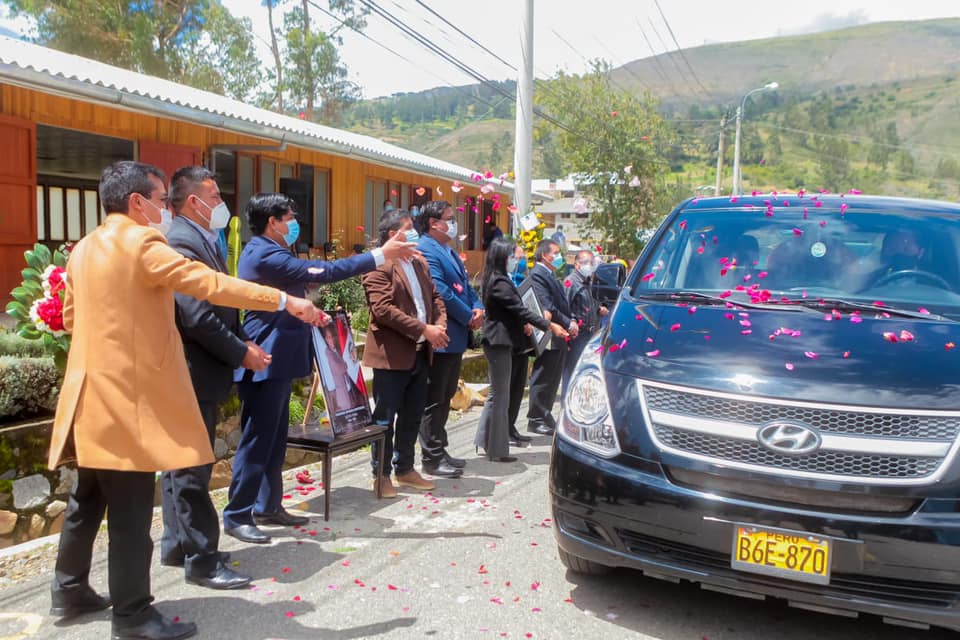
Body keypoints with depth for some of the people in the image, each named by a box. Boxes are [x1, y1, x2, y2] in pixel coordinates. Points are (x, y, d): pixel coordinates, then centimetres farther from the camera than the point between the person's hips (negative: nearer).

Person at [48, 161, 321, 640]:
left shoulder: (84, 249, 13)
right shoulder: (139, 241, -14)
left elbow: (71, 317, 21)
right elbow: (210, 284, -24)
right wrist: (285, 301, -23)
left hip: (94, 394, 10)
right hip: (127, 397, -10)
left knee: (89, 499, 21)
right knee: (130, 511, -1)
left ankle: (69, 590, 34)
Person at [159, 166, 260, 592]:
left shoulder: (202, 240, 14)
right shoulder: (183, 242, -18)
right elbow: (197, 317, -26)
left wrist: (243, 342, 3)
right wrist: (242, 353, -16)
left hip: (198, 372, 11)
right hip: (192, 375, -11)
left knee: (184, 464, 18)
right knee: (191, 469, -1)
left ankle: (177, 546, 31)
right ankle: (201, 561, 9)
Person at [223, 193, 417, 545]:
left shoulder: (266, 251, 15)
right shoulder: (264, 255, -19)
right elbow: (322, 272, -25)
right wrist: (380, 254, -23)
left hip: (276, 360, 11)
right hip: (266, 362, -11)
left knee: (275, 439, 15)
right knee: (257, 440, -4)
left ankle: (268, 506, 24)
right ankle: (237, 516, 6)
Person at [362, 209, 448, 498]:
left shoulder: (420, 263, 16)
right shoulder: (379, 266, -11)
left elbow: (434, 297, 18)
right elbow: (383, 309, -20)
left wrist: (440, 324, -3)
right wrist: (424, 329, -20)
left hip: (420, 352, 8)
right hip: (392, 354, -8)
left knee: (412, 416, 15)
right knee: (385, 417, 3)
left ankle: (405, 468, 29)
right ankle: (381, 474, 15)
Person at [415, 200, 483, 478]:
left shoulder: (450, 251, 18)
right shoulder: (425, 249, -13)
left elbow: (465, 285, 20)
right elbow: (440, 291, -21)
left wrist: (478, 308, 0)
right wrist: (469, 317, -13)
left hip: (456, 337, 10)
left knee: (445, 398, 16)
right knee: (434, 400, -1)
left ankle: (440, 452, 25)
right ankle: (432, 459, 7)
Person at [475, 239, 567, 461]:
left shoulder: (496, 280, 15)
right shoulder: (500, 283, -16)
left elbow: (514, 310, 19)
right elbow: (521, 309, -19)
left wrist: (523, 324, 1)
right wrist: (549, 326, -15)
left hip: (507, 341, 10)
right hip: (500, 342, -10)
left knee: (499, 394, 13)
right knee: (500, 395, -5)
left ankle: (487, 441, 20)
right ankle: (496, 449, 1)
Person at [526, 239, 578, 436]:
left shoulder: (551, 276, 19)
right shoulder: (537, 275, -13)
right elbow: (547, 307, -21)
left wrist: (571, 321, 5)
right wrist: (568, 324, -16)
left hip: (559, 337, 10)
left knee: (553, 380, 14)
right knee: (543, 380, -3)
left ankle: (546, 418, 23)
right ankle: (536, 420, 6)